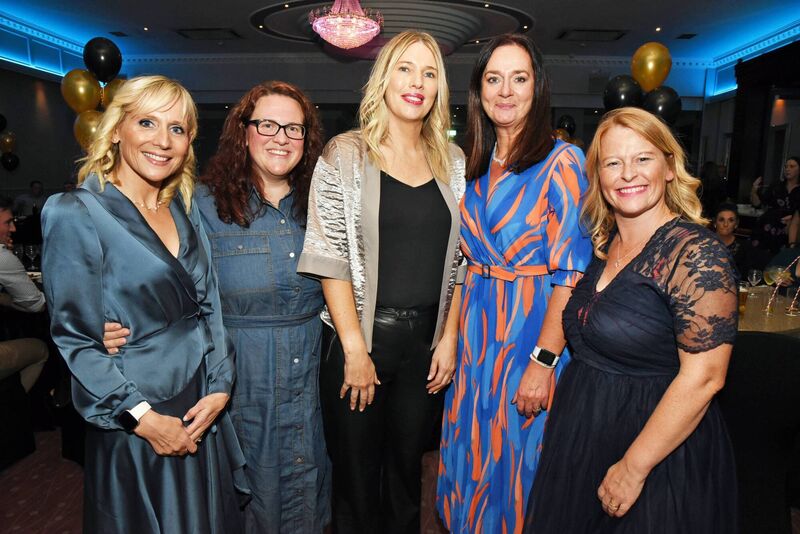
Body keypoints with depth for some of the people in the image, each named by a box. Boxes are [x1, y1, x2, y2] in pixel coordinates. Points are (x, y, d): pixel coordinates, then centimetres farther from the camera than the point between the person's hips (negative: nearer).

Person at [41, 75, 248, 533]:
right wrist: (142, 417, -16)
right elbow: (74, 338, -13)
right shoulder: (75, 214, -12)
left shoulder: (185, 210, 5)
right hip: (134, 427, -5)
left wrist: (220, 387, -5)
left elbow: (209, 310, 6)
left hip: (202, 414, 6)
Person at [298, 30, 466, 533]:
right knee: (356, 477, 11)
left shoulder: (454, 162, 7)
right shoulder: (345, 154, -3)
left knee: (407, 472, 17)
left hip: (428, 339, 3)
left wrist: (449, 338, 1)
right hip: (360, 338, -3)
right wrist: (355, 348, -12)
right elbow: (330, 257, -9)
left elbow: (460, 260, 8)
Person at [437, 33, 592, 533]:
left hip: (532, 328, -6)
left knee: (518, 452, 11)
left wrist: (544, 361, -19)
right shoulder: (477, 165, 8)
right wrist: (457, 334, 8)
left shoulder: (562, 161, -11)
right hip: (477, 327, 6)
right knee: (474, 451, 19)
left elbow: (570, 271, -16)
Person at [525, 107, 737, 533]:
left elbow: (703, 377, -22)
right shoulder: (604, 241, 3)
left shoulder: (697, 254, -19)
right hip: (583, 434, 7)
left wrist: (633, 467, -18)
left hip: (657, 446, -7)